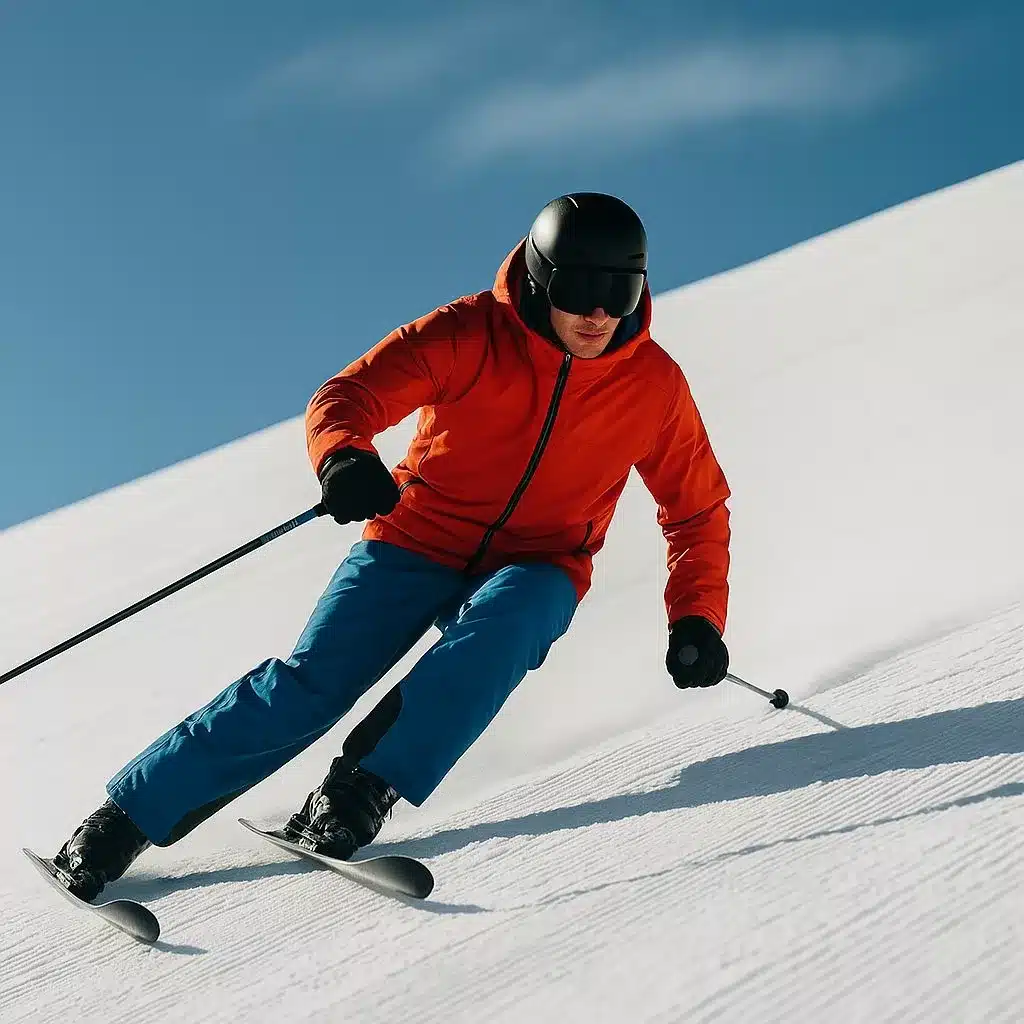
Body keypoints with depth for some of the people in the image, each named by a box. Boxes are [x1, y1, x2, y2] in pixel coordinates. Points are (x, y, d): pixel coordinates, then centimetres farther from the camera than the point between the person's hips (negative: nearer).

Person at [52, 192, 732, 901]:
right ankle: (123, 820, -5)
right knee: (311, 681, -15)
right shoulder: (471, 334, -13)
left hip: (534, 570, 1)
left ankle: (362, 792, -29)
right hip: (420, 541, -1)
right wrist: (343, 455, -41)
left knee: (499, 625, -35)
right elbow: (346, 396, -17)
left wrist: (696, 619, -9)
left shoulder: (655, 385, -7)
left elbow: (699, 510, 5)